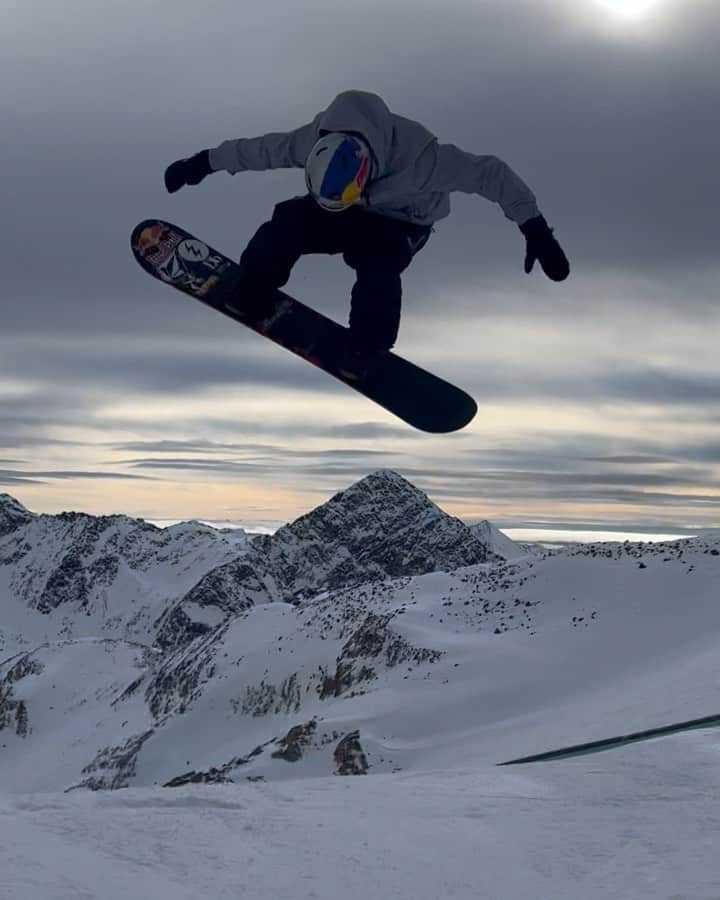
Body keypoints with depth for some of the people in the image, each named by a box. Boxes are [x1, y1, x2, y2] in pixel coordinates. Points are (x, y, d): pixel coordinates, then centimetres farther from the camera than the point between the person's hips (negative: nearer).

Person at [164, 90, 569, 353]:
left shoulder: (419, 156, -43)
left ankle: (369, 352, -8)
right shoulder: (317, 139, -30)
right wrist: (204, 162, -1)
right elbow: (264, 149, -11)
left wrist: (536, 231, -37)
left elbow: (492, 173, -36)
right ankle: (249, 292, 4)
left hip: (403, 223, -3)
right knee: (290, 221, -22)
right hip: (355, 216, 4)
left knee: (377, 265, -34)